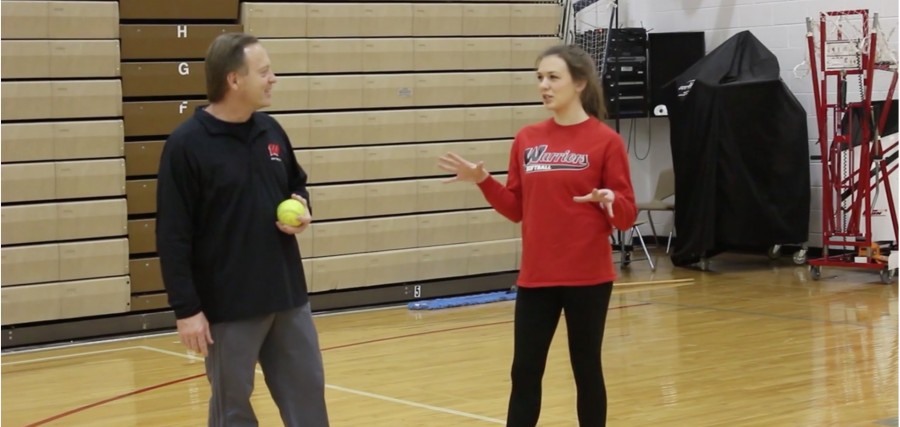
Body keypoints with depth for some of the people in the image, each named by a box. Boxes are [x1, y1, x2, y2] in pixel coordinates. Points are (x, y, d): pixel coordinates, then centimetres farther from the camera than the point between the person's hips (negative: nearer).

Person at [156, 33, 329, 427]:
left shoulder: (271, 131, 6)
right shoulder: (186, 144, -13)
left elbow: (297, 184, 23)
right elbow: (173, 237, -15)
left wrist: (303, 211, -1)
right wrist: (186, 309, -17)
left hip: (287, 296, 6)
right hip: (227, 306, -6)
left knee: (307, 392, 11)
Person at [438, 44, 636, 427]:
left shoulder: (605, 140, -6)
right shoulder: (527, 140, 6)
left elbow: (626, 216, -6)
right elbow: (516, 209, 10)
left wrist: (608, 201, -26)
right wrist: (483, 181, -2)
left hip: (587, 277, -4)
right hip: (536, 277, 4)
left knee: (586, 370, 7)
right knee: (524, 373, 5)